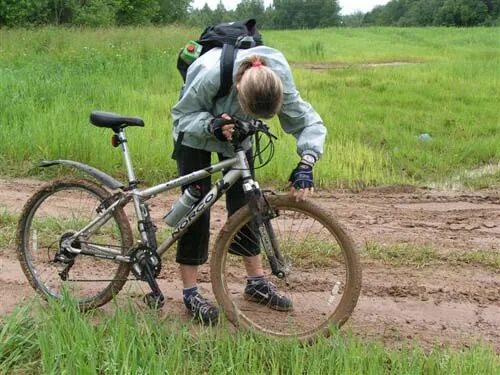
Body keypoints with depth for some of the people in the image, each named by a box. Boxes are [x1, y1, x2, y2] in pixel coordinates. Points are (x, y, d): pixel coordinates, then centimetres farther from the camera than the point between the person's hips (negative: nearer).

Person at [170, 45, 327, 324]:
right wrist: (212, 126, -44)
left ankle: (257, 283, 17)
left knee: (244, 205, 4)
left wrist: (306, 164, -41)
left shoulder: (280, 81, -32)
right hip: (197, 133, -3)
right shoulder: (211, 73, -41)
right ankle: (191, 292, 1)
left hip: (238, 134, 4)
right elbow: (183, 114, -24)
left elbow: (309, 121, -24)